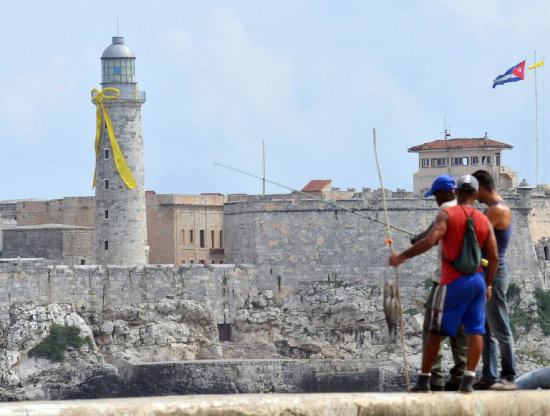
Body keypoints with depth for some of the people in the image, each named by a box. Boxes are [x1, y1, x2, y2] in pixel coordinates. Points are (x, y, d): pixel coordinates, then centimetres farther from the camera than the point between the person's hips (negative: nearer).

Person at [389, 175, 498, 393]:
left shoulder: (447, 215, -6)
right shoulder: (484, 221, 6)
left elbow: (431, 240, -21)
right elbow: (494, 256, 4)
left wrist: (403, 256, -15)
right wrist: (488, 285, 15)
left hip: (454, 281, -3)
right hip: (478, 280, 4)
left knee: (435, 331, 4)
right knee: (475, 331, 3)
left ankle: (423, 380, 5)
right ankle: (468, 381, -5)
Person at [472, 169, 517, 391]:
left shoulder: (499, 210, -15)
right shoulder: (491, 209, 17)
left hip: (494, 274, -10)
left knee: (499, 328, -8)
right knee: (486, 329, 10)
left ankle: (509, 378, -6)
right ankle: (489, 377, 13)